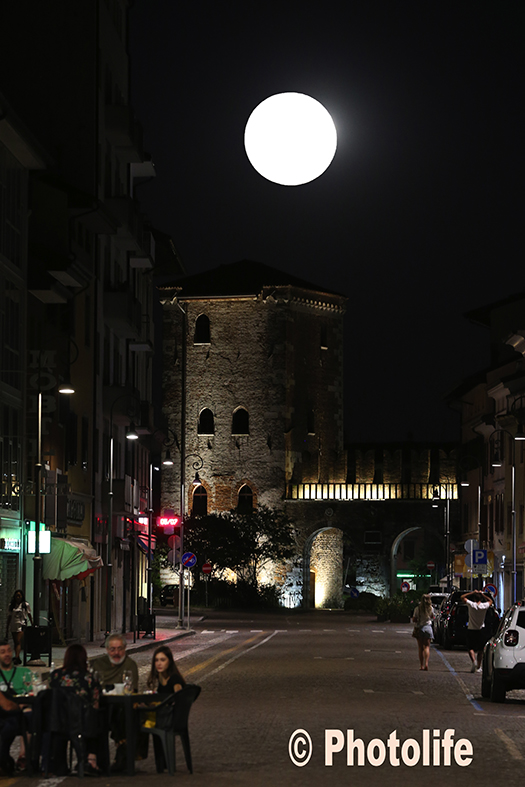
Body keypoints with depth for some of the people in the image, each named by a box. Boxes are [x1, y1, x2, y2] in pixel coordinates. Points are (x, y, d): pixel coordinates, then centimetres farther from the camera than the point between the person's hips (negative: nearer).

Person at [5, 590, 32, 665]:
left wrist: (32, 625, 9)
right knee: (16, 643, 7)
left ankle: (16, 658, -22)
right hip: (13, 626, 4)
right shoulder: (11, 605, 8)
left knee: (19, 642, -14)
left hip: (22, 625, -4)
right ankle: (17, 659, 14)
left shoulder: (25, 605, 1)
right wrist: (7, 629, 10)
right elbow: (9, 617, 11)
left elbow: (29, 615, 10)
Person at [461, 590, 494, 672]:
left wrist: (472, 593, 1)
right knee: (480, 650, 14)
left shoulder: (471, 605, -15)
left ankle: (473, 660, -19)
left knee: (470, 648, 8)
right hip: (481, 630, 2)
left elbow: (462, 597, 0)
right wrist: (482, 594, 9)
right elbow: (490, 601, 14)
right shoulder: (484, 606, -11)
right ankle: (478, 667, 15)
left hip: (471, 630, -2)